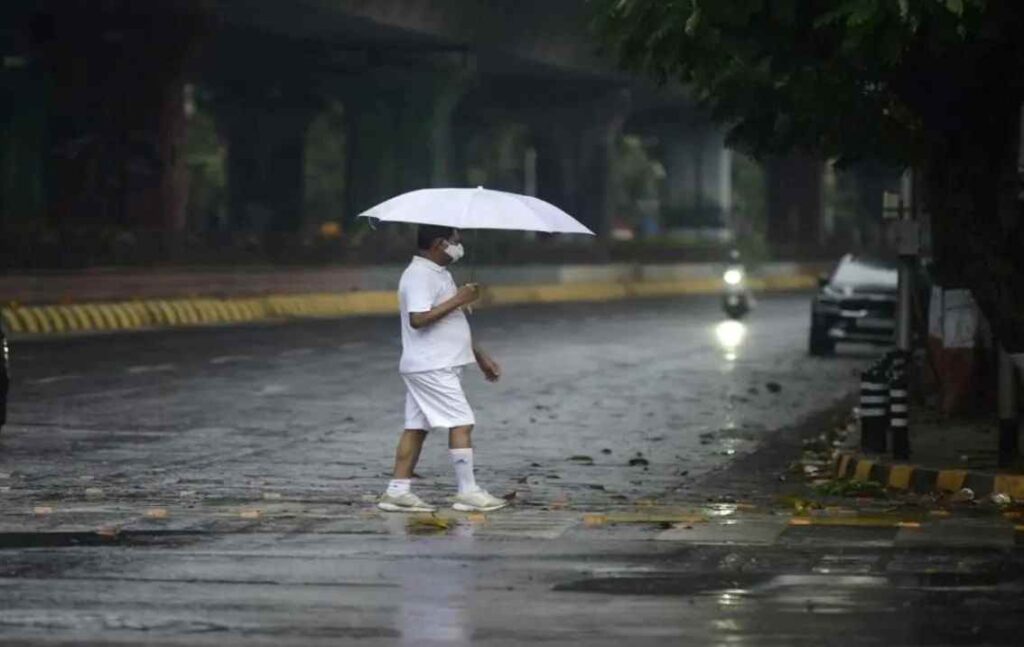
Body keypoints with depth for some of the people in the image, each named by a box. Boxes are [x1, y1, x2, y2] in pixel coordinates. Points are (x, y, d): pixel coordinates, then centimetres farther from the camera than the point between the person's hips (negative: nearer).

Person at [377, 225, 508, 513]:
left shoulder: (438, 274, 18)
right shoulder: (419, 276, -15)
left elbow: (450, 323, 26)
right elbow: (418, 319, -27)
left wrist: (480, 356, 26)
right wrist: (456, 301, -22)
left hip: (431, 367, 10)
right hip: (431, 367, -10)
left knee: (416, 428, 9)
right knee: (461, 423, -9)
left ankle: (397, 491, 9)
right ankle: (468, 492, -6)